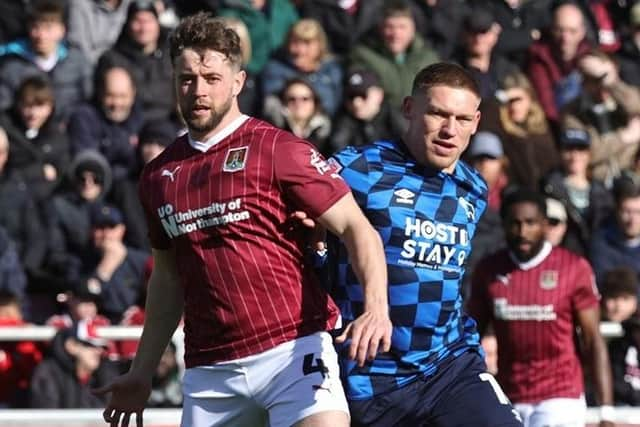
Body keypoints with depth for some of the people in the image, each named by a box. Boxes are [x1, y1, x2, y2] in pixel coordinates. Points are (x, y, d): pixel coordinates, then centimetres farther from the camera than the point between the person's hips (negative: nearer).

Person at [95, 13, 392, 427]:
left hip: (292, 350, -5)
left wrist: (377, 309, -23)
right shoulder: (159, 176, 15)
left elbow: (357, 228, -6)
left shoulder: (279, 150, -2)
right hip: (209, 372, 5)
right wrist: (142, 374, 25)